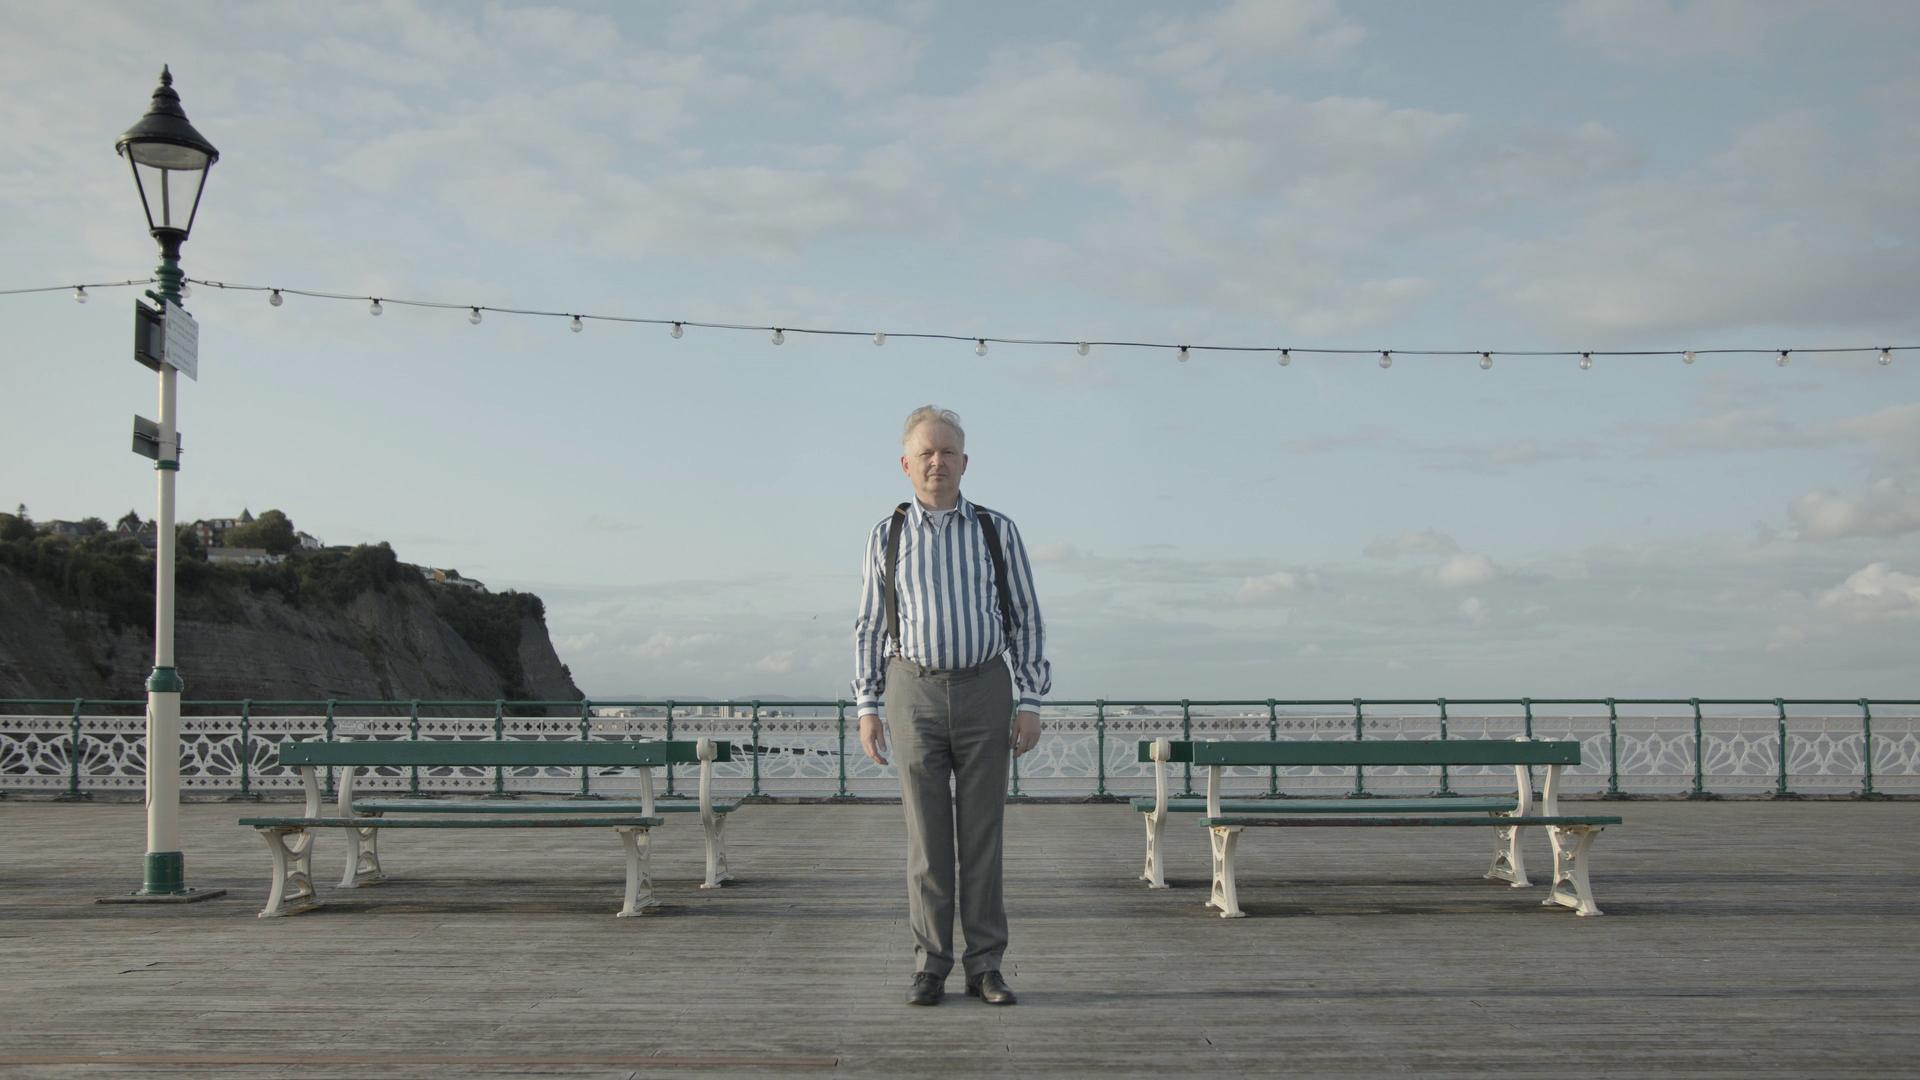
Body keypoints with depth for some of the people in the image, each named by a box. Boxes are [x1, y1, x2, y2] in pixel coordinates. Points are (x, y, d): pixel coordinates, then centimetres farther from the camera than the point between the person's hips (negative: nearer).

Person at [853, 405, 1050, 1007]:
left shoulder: (997, 532, 3)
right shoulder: (887, 537, 5)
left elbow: (1026, 621, 4)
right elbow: (870, 627, 7)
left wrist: (1031, 704, -3)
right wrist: (867, 709, 1)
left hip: (983, 692, 0)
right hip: (914, 692, 0)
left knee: (982, 833, 2)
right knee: (926, 835, 1)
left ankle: (985, 966, 10)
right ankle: (931, 965, 9)